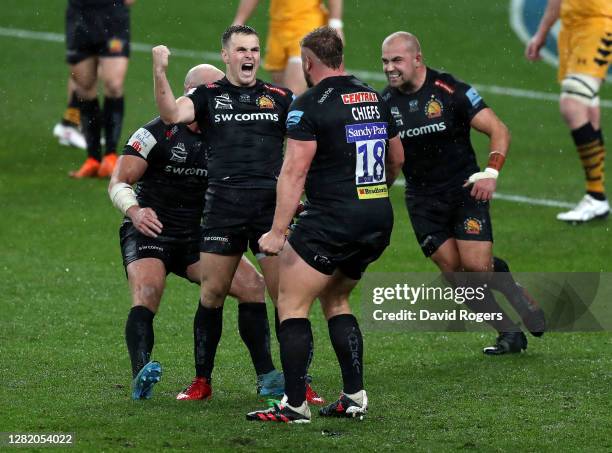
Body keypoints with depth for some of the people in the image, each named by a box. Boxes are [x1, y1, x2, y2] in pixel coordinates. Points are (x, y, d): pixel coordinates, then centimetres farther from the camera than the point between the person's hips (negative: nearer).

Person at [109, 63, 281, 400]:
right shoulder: (159, 133, -11)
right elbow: (118, 182, -14)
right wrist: (134, 211, -36)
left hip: (197, 236, 5)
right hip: (151, 231, -5)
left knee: (253, 286, -8)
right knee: (147, 293, -32)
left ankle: (268, 378, -1)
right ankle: (141, 374, -44)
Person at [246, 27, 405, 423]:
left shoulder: (310, 105, -10)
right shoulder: (374, 99, 12)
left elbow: (294, 171, -17)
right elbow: (397, 160, 24)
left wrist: (278, 232, -18)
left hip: (331, 222, -7)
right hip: (379, 220, 8)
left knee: (292, 304, 0)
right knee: (336, 301, 22)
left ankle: (295, 405, -6)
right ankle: (355, 396, 15)